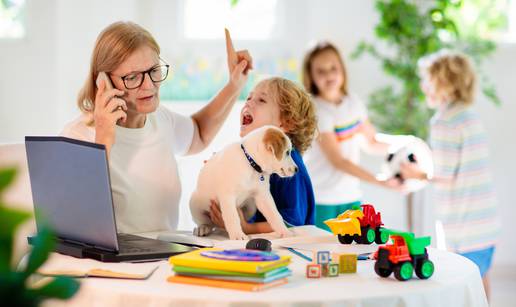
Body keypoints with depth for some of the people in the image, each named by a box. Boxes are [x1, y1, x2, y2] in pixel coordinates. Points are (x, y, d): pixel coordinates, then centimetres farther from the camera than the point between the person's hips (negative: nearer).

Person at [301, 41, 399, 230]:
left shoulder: (353, 103, 5)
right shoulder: (316, 110, -15)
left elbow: (370, 143, 18)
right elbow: (337, 160, -20)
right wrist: (379, 181, -28)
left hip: (351, 198, 6)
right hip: (321, 202, -5)